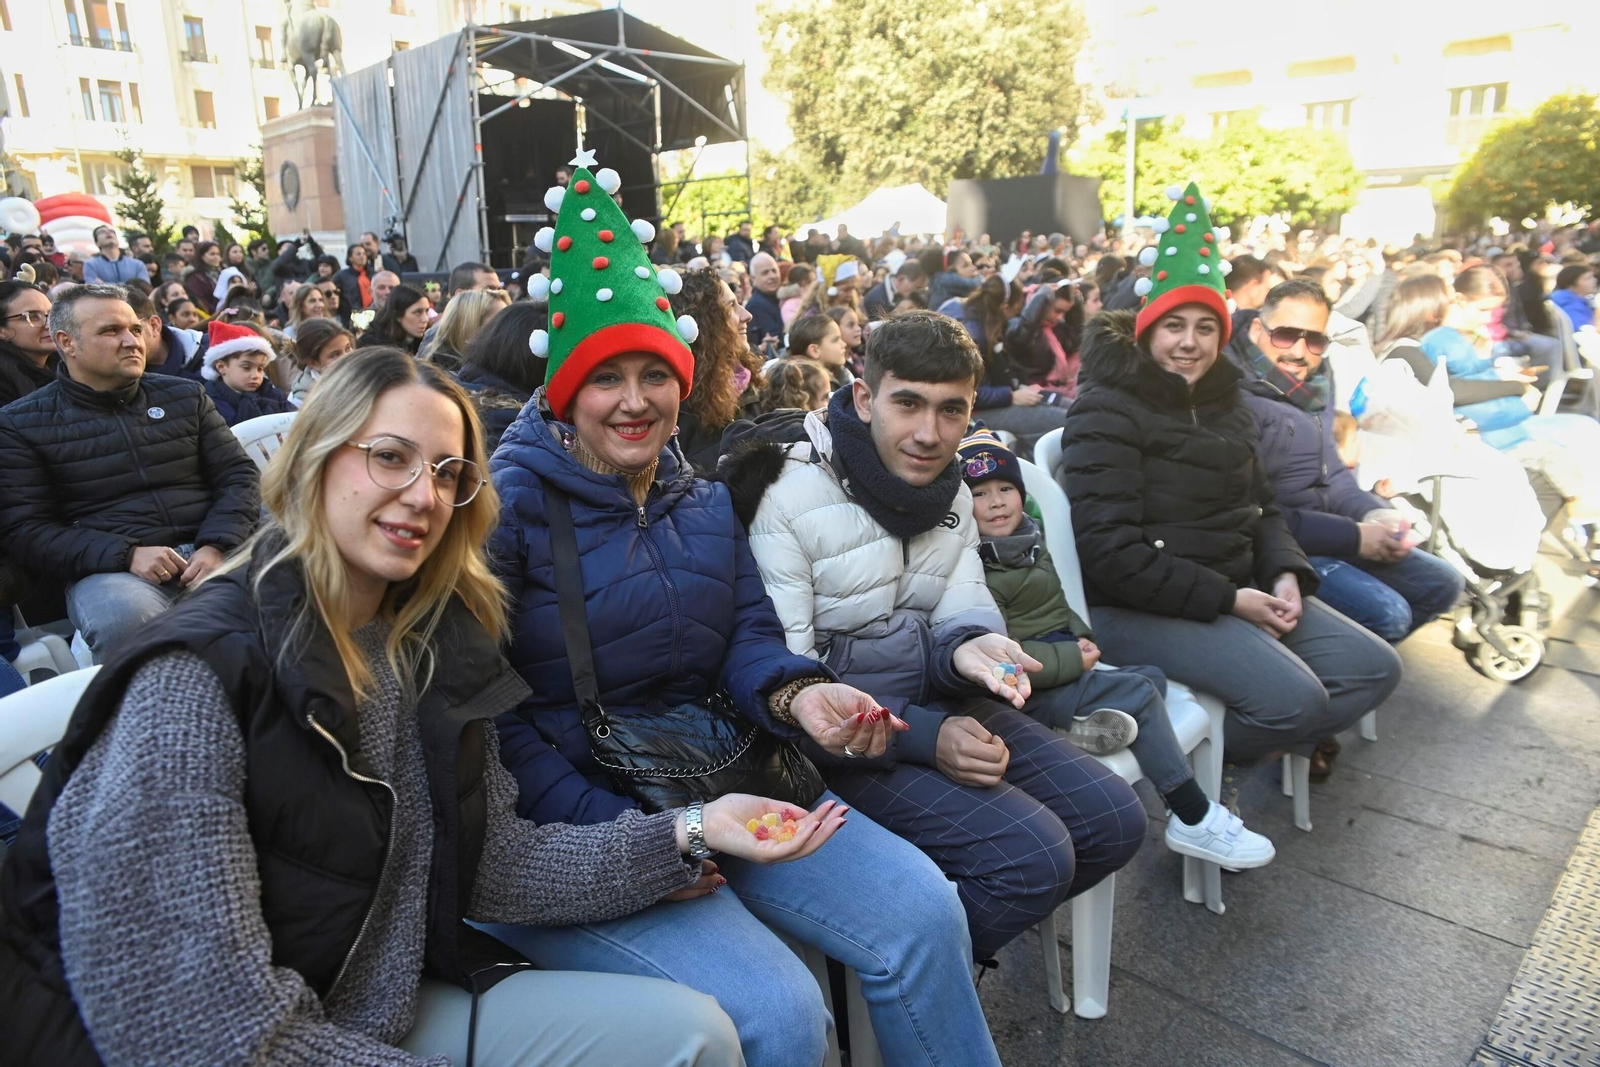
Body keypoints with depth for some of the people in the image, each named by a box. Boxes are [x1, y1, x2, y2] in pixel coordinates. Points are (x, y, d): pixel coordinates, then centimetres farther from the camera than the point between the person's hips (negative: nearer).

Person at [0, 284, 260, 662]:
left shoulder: (185, 395, 16)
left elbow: (238, 475, 11)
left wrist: (215, 547, -9)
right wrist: (127, 555, -17)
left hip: (207, 551, 2)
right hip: (108, 568, -2)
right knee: (123, 614, -38)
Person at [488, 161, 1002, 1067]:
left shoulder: (704, 500, 10)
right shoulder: (513, 507, -10)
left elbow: (747, 635, 6)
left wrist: (797, 694, -18)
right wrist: (611, 827, -20)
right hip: (572, 814, -5)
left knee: (922, 912, -6)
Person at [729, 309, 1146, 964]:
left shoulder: (952, 491, 7)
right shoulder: (789, 497, -16)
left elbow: (962, 613, 5)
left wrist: (970, 648, -21)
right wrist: (922, 737, -23)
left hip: (938, 703, 8)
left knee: (1114, 821, 0)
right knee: (1033, 855, -21)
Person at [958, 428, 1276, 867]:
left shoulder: (1030, 539, 12)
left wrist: (1081, 637, 6)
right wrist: (1073, 660, -17)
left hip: (1061, 665, 9)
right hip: (1025, 690, -9)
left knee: (1152, 677, -1)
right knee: (1138, 692, -14)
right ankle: (1194, 822, -7)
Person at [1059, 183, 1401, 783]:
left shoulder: (1223, 402, 14)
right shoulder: (1107, 412, -13)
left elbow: (1260, 506, 20)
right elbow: (1110, 551, -21)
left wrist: (1287, 574, -2)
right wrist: (1226, 598, -18)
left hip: (1237, 591, 9)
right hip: (1139, 608, -9)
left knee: (1375, 669, 4)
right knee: (1296, 699, -23)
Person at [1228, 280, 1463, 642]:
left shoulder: (1316, 381, 6)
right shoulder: (1238, 396, -23)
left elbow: (1332, 473, 16)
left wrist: (1375, 513, -4)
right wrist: (1354, 536, -19)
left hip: (1324, 528, 10)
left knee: (1442, 584, 12)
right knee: (1386, 612, -21)